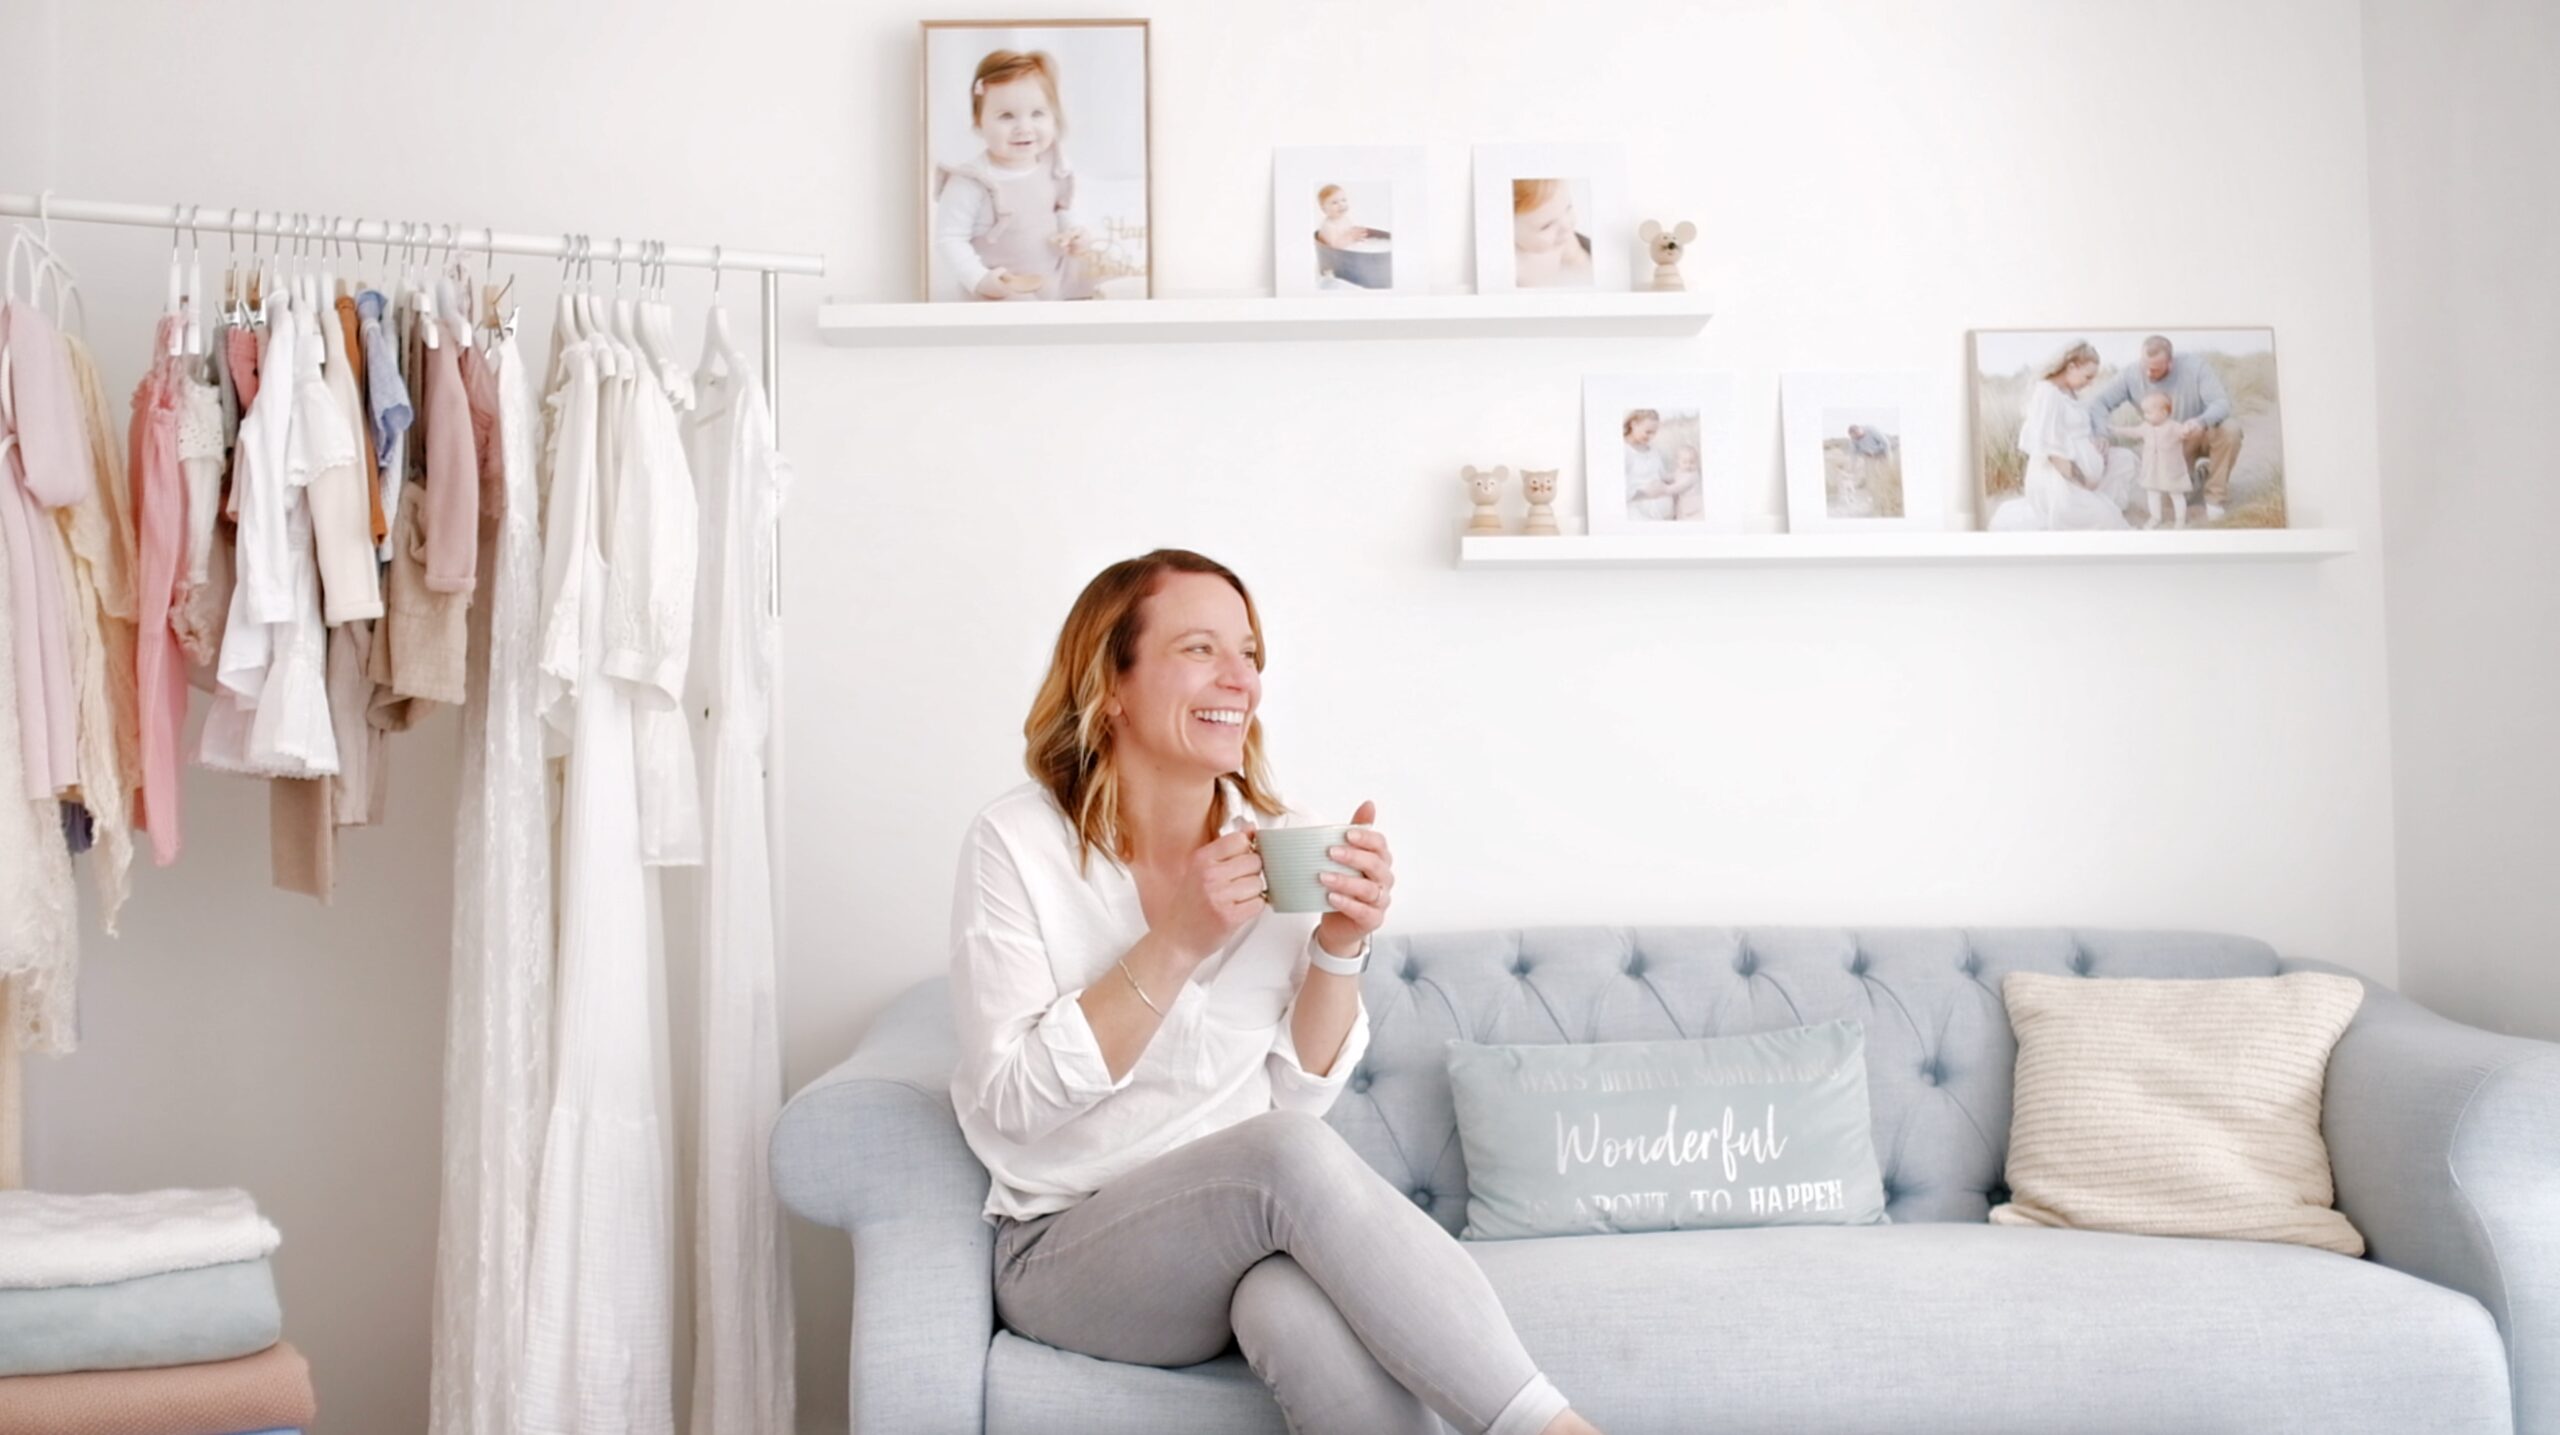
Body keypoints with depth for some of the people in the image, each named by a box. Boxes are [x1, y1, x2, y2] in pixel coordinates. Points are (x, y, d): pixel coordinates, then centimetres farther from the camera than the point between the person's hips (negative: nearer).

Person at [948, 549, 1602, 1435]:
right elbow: (1012, 1101, -14)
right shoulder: (1015, 845, -9)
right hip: (1065, 1253, -2)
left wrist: (1340, 947, -15)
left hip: (1252, 1222, 3)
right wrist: (1179, 943, -22)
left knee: (1298, 1306, -36)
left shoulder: (1277, 841, 1)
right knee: (1291, 1158, -33)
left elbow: (1299, 1093, 3)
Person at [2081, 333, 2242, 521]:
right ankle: (2199, 471, 22)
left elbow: (2221, 403, -30)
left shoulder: (2196, 365, -25)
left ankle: (2215, 496, -15)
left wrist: (2201, 422, -53)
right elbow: (2098, 402, -20)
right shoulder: (2130, 375, -20)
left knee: (2230, 428, -36)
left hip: (2205, 432, -2)